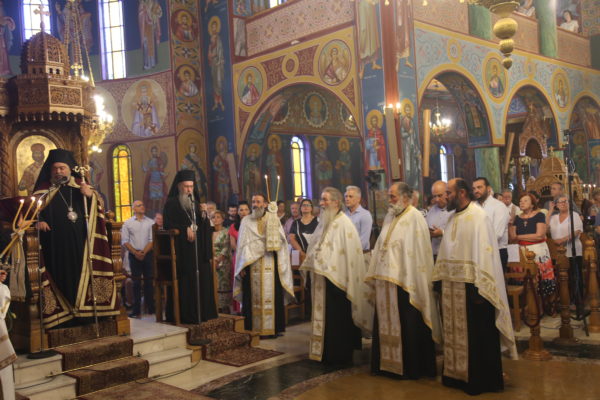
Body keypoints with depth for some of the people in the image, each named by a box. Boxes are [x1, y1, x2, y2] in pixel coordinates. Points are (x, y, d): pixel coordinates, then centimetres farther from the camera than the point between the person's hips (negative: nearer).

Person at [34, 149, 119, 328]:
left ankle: (81, 312, 7)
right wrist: (39, 221, -18)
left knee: (80, 275, 0)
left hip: (80, 243, 2)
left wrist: (91, 195, -11)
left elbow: (96, 208, 9)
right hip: (55, 245, -1)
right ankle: (61, 315, 0)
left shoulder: (80, 186, 14)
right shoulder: (44, 189, 9)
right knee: (61, 278, -4)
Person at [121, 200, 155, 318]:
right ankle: (136, 310, 1)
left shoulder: (150, 222, 5)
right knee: (136, 282, 0)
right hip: (134, 255, -1)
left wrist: (144, 252, -11)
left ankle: (151, 307, 11)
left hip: (148, 254, 1)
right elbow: (125, 241, 0)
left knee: (149, 281, 4)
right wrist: (136, 253, -10)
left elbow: (152, 240, 1)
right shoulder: (127, 223, 4)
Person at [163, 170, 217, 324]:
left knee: (201, 281, 2)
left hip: (198, 249, 5)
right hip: (181, 251, -5)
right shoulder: (172, 203, 1)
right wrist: (185, 230, -13)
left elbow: (205, 227, 13)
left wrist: (204, 214, -5)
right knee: (184, 284, -6)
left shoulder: (196, 203, 16)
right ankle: (183, 315, 0)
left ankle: (202, 314, 7)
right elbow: (168, 225, -7)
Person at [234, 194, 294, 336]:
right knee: (253, 297, -1)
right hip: (252, 265, 1)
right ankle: (253, 329, 5)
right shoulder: (246, 221, 10)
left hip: (270, 264, 0)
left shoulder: (273, 219, 8)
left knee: (271, 295, -1)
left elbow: (280, 241, 2)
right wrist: (242, 266, -1)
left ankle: (272, 328, 6)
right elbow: (242, 245, 7)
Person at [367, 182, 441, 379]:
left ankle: (413, 367, 14)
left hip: (404, 281, -7)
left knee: (408, 326, 2)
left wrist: (411, 281, -17)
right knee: (387, 324, 12)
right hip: (386, 281, 7)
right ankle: (388, 362, 24)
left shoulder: (415, 218, -10)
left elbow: (419, 252, -14)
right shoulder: (389, 217, 13)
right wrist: (376, 275, 13)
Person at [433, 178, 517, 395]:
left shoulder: (478, 216, -12)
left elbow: (484, 252, -17)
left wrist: (478, 286, -20)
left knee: (476, 334, 2)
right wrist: (440, 278, 9)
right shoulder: (453, 218, 13)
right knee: (456, 332, 13)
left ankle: (481, 380, 14)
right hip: (452, 286, 8)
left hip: (470, 285, -8)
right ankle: (457, 374, 25)